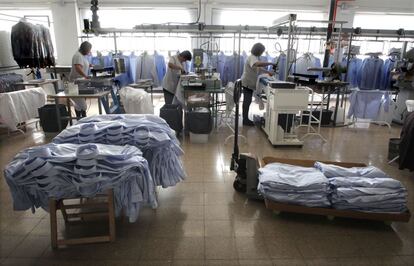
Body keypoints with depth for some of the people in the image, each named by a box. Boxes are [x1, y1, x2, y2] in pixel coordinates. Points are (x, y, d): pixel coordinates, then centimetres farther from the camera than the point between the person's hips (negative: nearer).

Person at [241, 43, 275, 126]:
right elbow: (258, 64, -39)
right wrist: (270, 63, -30)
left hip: (249, 83, 10)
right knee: (247, 101, -7)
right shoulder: (252, 58, -17)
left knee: (247, 101, 12)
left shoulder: (255, 57, 16)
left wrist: (268, 72, 21)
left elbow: (259, 68, 27)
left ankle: (245, 119, 19)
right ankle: (245, 120, -2)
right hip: (247, 83, -10)